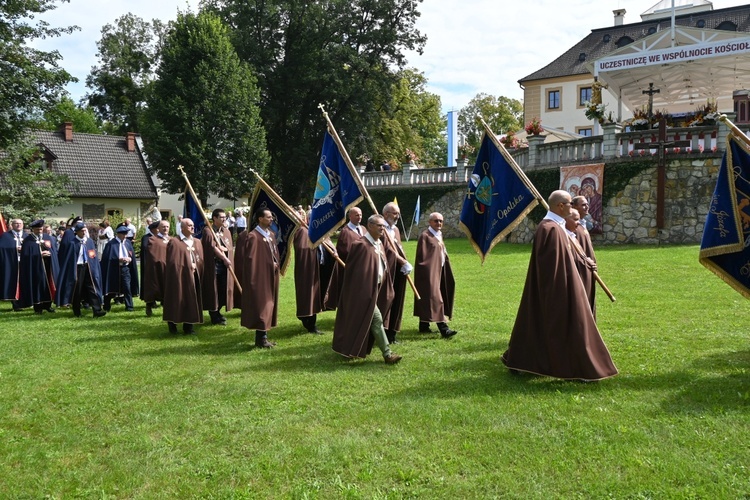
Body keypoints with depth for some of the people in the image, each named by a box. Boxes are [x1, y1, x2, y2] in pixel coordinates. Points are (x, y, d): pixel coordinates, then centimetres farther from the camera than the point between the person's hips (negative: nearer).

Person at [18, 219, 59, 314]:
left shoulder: (49, 238, 10)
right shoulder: (28, 240, -2)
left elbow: (55, 250, 10)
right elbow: (26, 255, -8)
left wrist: (49, 253, -10)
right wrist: (39, 255, -17)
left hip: (48, 266, 4)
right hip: (35, 267, -4)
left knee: (49, 285, 6)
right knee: (37, 286, -2)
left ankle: (47, 305, 17)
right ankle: (38, 307, 5)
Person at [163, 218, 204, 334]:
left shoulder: (196, 242, 15)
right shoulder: (174, 242, -5)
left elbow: (201, 260, 14)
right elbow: (173, 262, -10)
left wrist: (195, 266, -3)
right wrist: (188, 266, -8)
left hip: (193, 277, 6)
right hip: (179, 277, -6)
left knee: (192, 302, 4)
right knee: (177, 301, -1)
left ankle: (189, 326, 10)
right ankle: (172, 324, 10)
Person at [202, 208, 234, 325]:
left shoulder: (226, 232, 13)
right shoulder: (208, 231, -7)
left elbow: (230, 248, 4)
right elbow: (213, 248, -15)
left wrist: (221, 248, -15)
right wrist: (224, 258, -12)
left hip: (225, 266, 6)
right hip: (213, 266, -6)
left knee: (223, 291, 7)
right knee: (213, 290, 1)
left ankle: (217, 313, 24)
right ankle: (214, 316, 12)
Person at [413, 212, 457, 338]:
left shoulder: (439, 235, 15)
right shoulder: (425, 236, -11)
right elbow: (422, 256, -14)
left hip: (439, 270, 9)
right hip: (430, 272, -9)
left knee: (427, 299, 13)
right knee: (435, 298, -12)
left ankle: (424, 325, 21)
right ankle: (443, 328, -16)